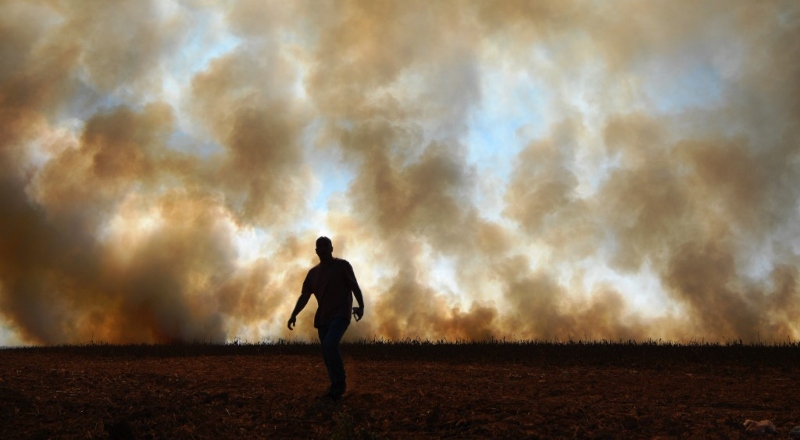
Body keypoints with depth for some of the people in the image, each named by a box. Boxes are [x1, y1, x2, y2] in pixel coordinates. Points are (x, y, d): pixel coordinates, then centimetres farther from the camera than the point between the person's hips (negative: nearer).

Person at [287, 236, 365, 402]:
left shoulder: (342, 265, 1)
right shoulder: (313, 272, 14)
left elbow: (355, 287, -3)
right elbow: (304, 296, 11)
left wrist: (361, 306, -14)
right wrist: (294, 314, -1)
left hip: (341, 314, -6)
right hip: (323, 317, 6)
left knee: (330, 344, -25)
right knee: (327, 352, 3)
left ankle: (340, 383, -14)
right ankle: (336, 387, 12)